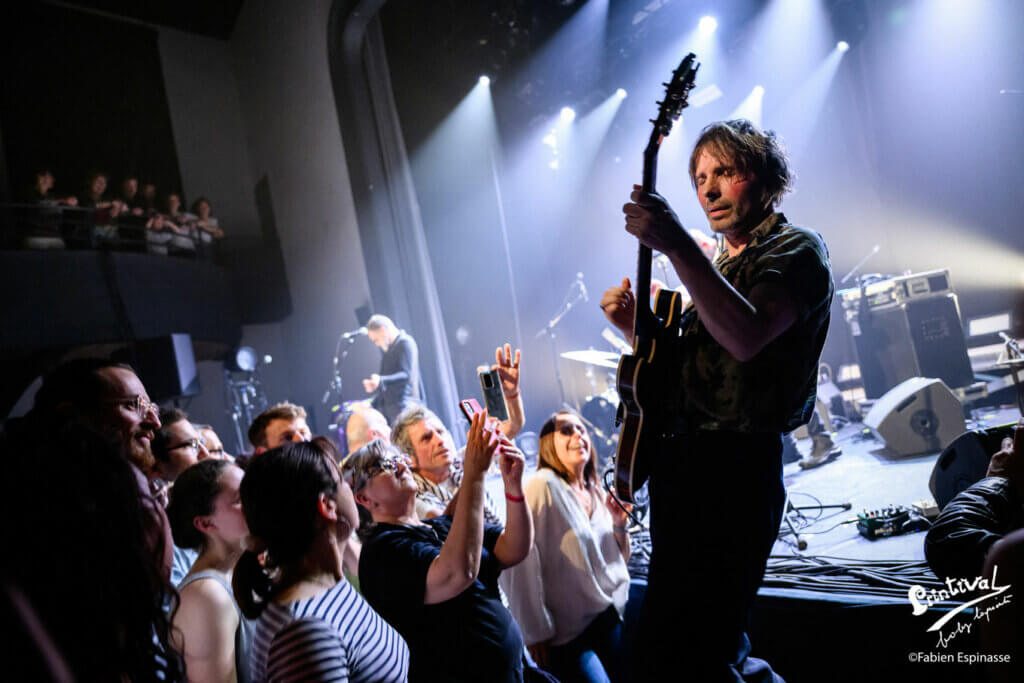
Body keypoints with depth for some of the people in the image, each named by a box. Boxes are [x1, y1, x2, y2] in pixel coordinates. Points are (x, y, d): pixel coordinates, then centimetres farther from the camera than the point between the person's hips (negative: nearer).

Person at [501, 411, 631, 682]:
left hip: (610, 620, 7)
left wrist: (620, 524, 1)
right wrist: (535, 633, -17)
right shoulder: (542, 486, -11)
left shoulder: (596, 493, 12)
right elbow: (519, 563, -18)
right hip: (567, 635, -7)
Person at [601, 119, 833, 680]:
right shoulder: (722, 265, 21)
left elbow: (746, 338, -26)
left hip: (733, 467, -9)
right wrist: (635, 326, 5)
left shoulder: (796, 248, -5)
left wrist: (677, 246, -31)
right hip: (677, 459, 9)